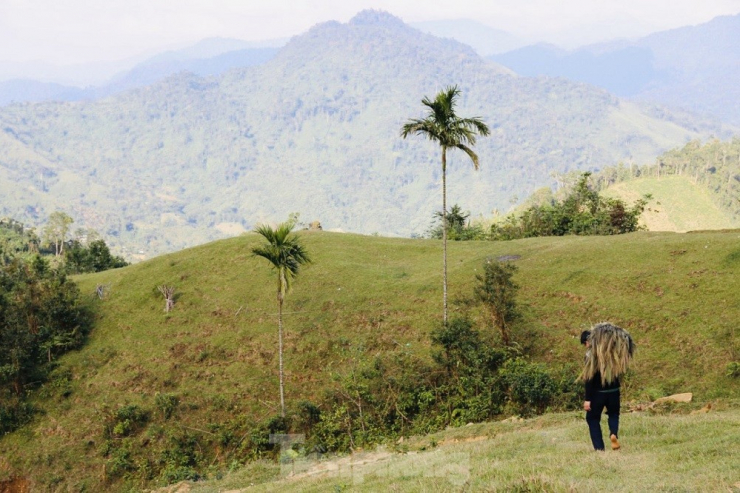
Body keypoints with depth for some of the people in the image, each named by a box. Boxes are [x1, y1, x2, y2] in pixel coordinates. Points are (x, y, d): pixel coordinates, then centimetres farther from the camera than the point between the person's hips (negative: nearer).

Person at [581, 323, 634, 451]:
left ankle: (599, 448, 5)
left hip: (597, 392, -5)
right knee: (613, 414, 25)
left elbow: (589, 378, -16)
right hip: (614, 390, 5)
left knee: (592, 418, 12)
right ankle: (614, 433, -5)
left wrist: (587, 399, -14)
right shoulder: (612, 351, 3)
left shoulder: (590, 354, -14)